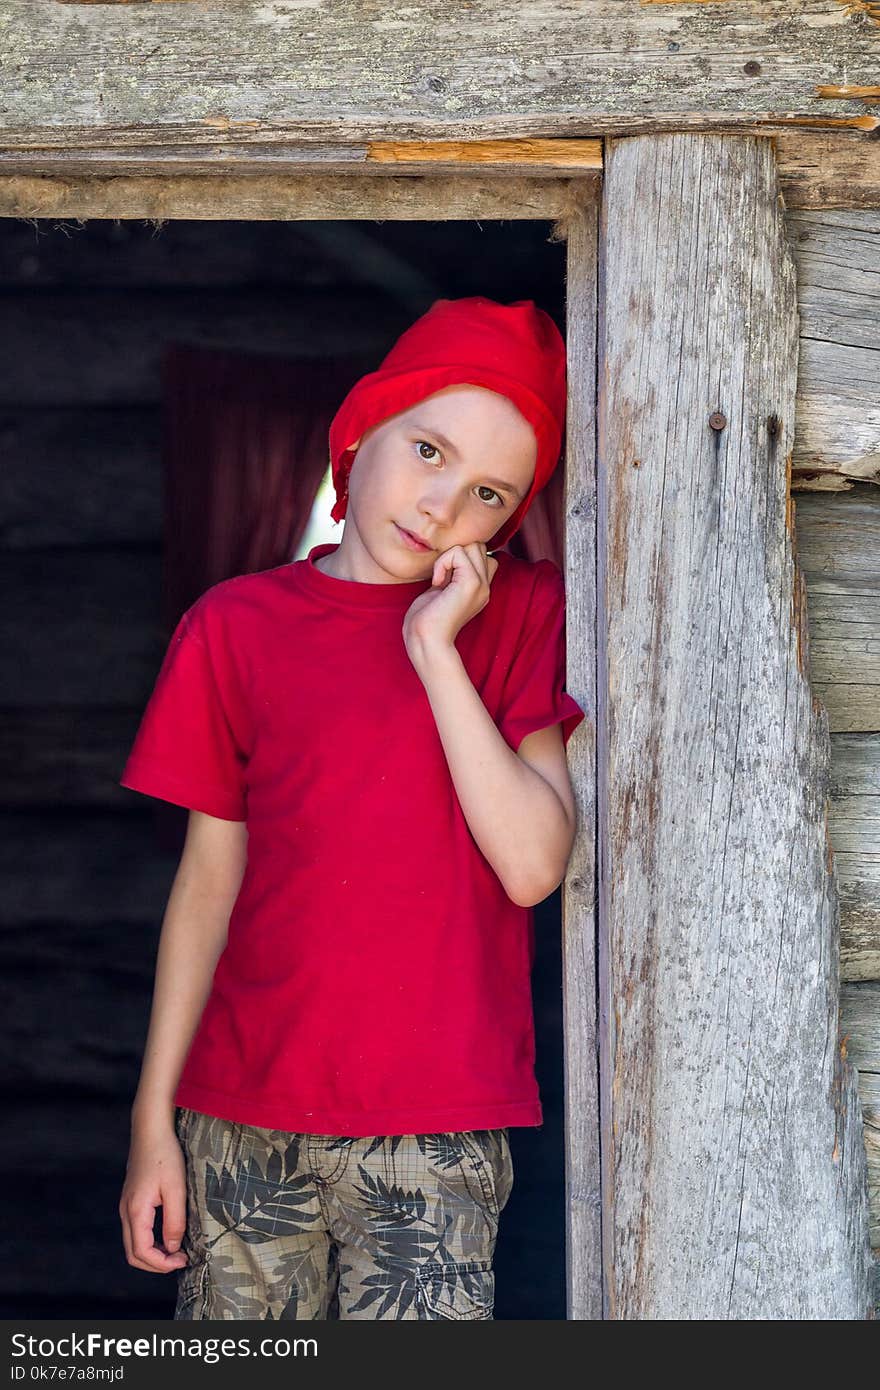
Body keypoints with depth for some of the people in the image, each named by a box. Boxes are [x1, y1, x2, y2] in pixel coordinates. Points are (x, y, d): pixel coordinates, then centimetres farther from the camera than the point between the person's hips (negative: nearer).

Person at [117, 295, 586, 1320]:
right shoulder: (238, 623, 6)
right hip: (243, 1113, 2)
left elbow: (532, 865, -7)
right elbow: (210, 879, 8)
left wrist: (435, 651, -10)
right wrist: (154, 1116, 6)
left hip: (434, 1124, -1)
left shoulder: (522, 614, 4)